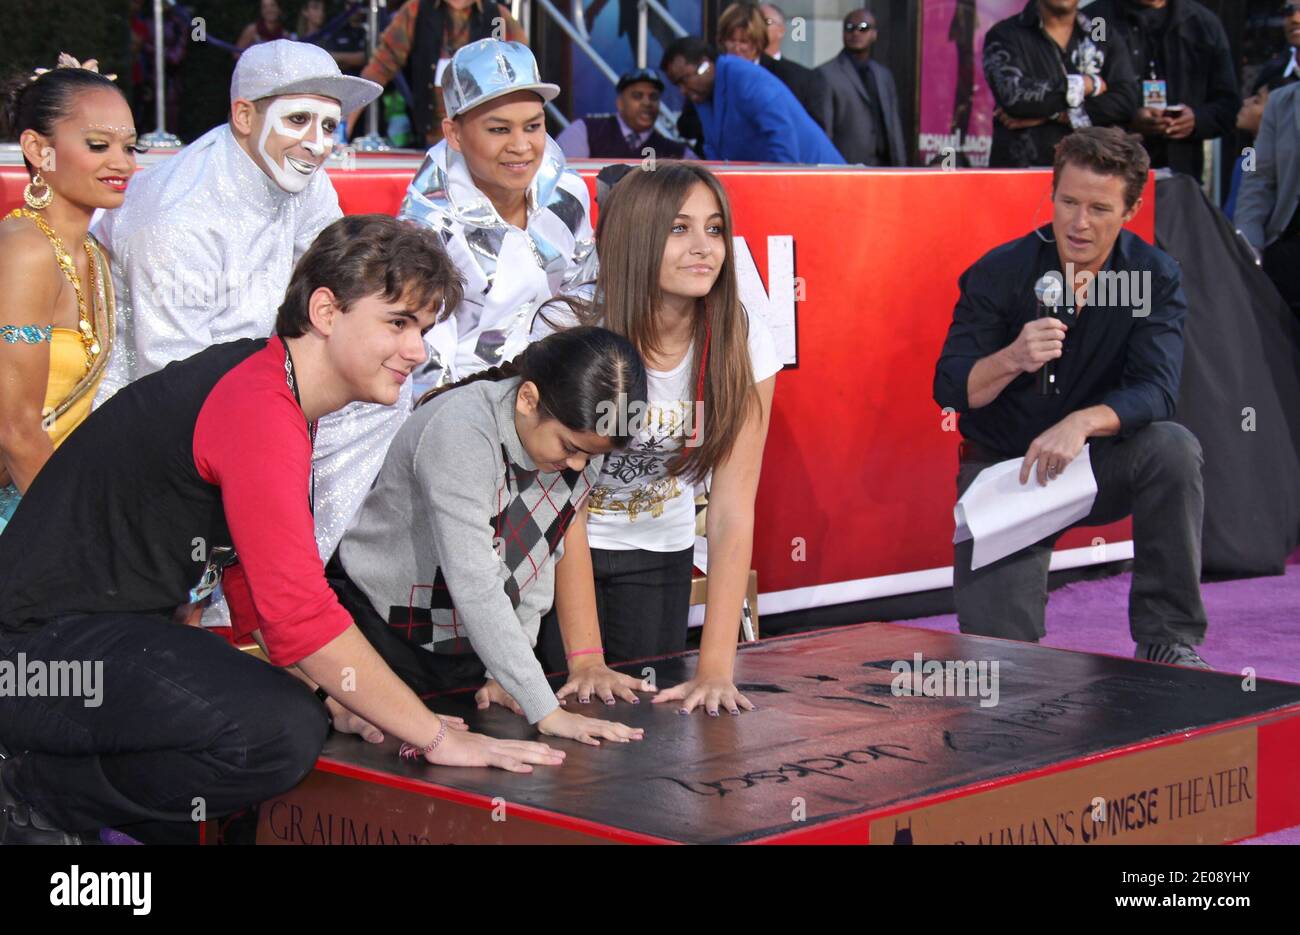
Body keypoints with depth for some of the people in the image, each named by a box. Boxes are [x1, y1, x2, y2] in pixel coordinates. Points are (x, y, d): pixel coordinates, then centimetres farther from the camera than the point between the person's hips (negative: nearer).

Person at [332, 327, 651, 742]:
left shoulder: (582, 433, -9)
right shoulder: (460, 431, -31)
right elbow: (475, 586, -36)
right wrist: (546, 711, -39)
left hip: (478, 646, 6)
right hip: (383, 634, -6)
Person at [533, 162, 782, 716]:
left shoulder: (745, 346, -18)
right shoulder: (567, 332, -26)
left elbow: (732, 510, -20)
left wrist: (716, 669, -28)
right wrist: (586, 661, -30)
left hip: (659, 556, 3)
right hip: (555, 552, -2)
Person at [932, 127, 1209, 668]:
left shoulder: (1156, 278, -8)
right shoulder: (999, 273, -11)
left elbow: (1155, 393, -20)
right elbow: (950, 390, -14)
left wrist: (1082, 423, -40)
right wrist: (1013, 359, -35)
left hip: (1101, 466, 1)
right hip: (1004, 466, -1)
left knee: (1173, 447, -31)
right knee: (998, 643, -17)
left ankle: (1167, 639, -17)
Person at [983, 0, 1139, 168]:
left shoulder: (1107, 38, 13)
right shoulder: (1004, 36, 5)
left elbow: (1127, 101, -1)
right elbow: (1014, 97, -13)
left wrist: (1053, 115, -8)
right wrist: (1084, 84, -4)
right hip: (1021, 165, -2)